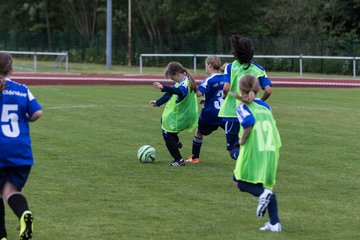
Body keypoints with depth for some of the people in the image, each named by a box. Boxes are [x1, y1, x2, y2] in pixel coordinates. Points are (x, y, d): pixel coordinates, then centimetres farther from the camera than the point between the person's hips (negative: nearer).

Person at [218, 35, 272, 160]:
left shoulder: (230, 67, -2)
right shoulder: (258, 69, 3)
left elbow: (226, 88, -15)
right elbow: (268, 90, -7)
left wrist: (225, 96, 7)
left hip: (232, 113, -2)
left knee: (233, 149, 7)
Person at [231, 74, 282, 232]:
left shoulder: (242, 107, 1)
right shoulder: (264, 105, 18)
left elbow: (249, 121, -18)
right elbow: (272, 126, 15)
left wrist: (242, 140, -8)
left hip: (253, 149, -5)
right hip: (271, 149, 5)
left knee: (240, 181, 12)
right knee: (267, 184, 16)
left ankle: (262, 194, -18)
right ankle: (274, 222, 4)